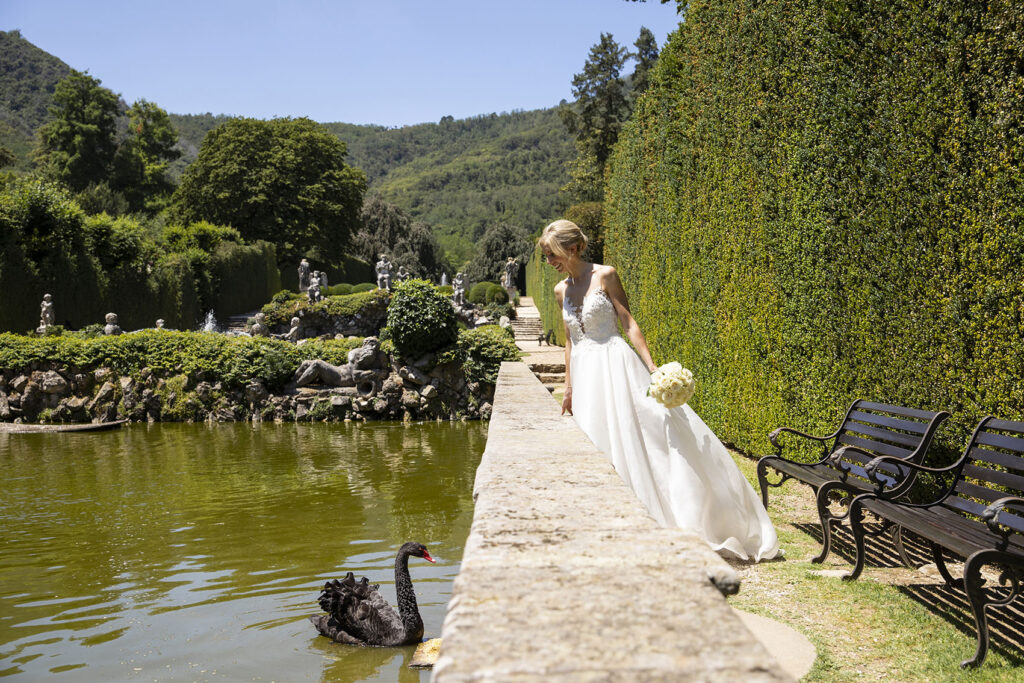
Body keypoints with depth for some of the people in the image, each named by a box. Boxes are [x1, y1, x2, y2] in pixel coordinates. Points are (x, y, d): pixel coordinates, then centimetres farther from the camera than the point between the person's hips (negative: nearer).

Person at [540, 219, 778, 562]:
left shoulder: (605, 276, -5)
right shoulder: (561, 290, 11)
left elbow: (629, 323, -7)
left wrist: (652, 368, -15)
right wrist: (568, 388, 17)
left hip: (615, 366, -5)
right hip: (585, 374, 6)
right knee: (599, 449, 3)